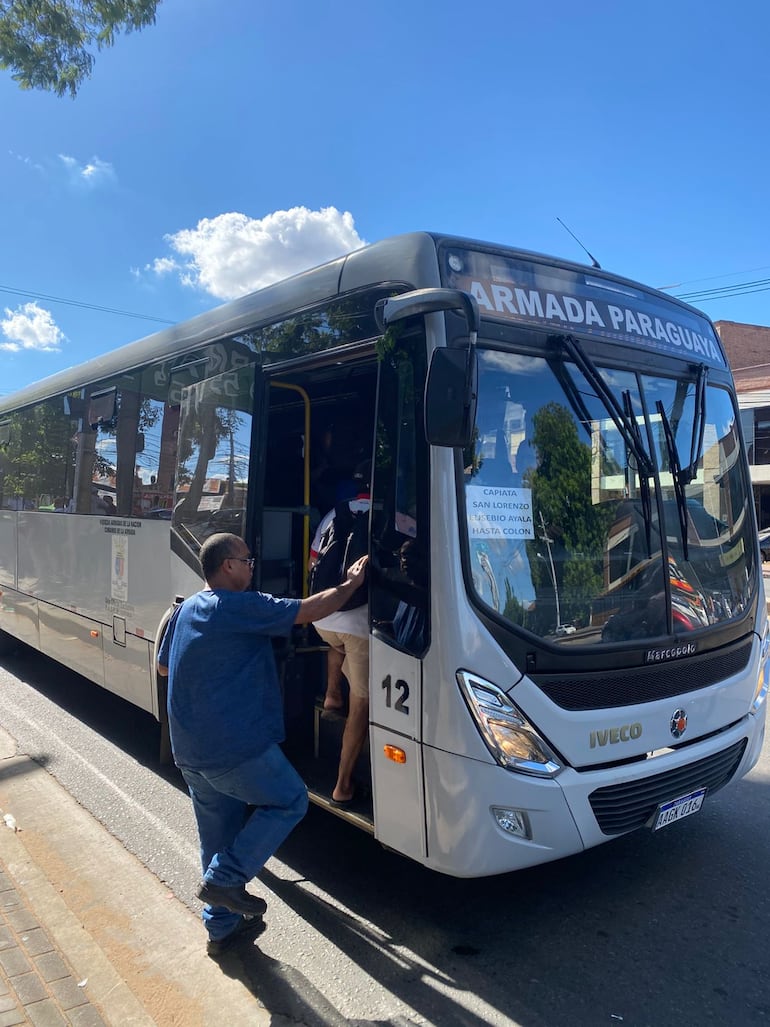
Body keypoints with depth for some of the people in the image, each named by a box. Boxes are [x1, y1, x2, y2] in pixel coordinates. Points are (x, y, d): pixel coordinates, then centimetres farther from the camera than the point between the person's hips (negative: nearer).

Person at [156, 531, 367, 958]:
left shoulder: (186, 610, 11)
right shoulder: (243, 606, -16)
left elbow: (164, 667, 24)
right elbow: (312, 610, -16)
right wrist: (352, 583, -3)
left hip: (189, 751, 9)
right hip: (235, 747, -9)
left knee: (218, 835, 20)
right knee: (290, 801, 11)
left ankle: (221, 926, 30)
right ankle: (225, 878, 6)